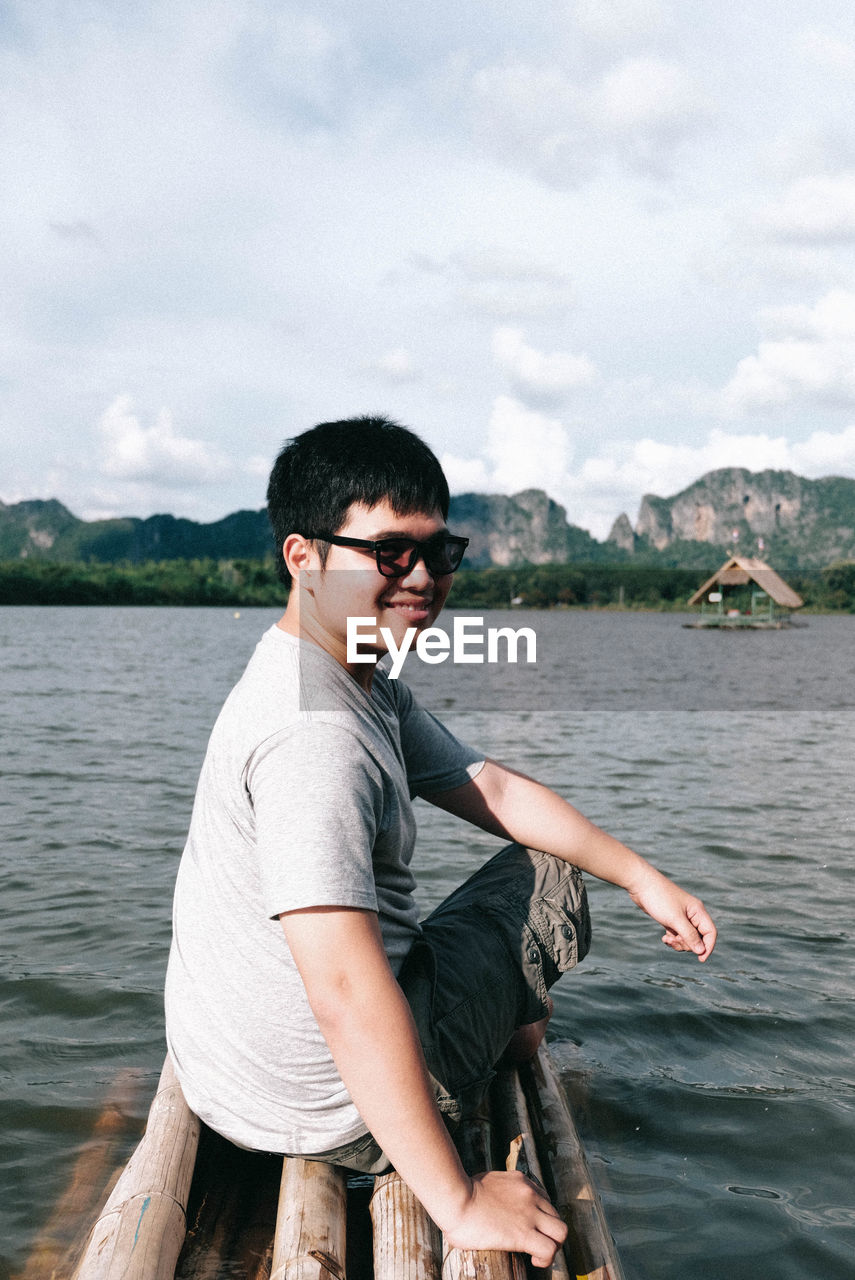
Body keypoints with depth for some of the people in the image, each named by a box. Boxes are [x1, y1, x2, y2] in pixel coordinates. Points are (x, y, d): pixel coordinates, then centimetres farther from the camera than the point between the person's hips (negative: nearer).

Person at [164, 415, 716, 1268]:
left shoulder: (364, 685, 3)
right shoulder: (316, 730, -31)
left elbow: (491, 789, 9)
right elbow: (346, 993, -35)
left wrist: (641, 878, 8)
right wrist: (456, 1203, -29)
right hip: (336, 1108, -9)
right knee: (547, 879, 10)